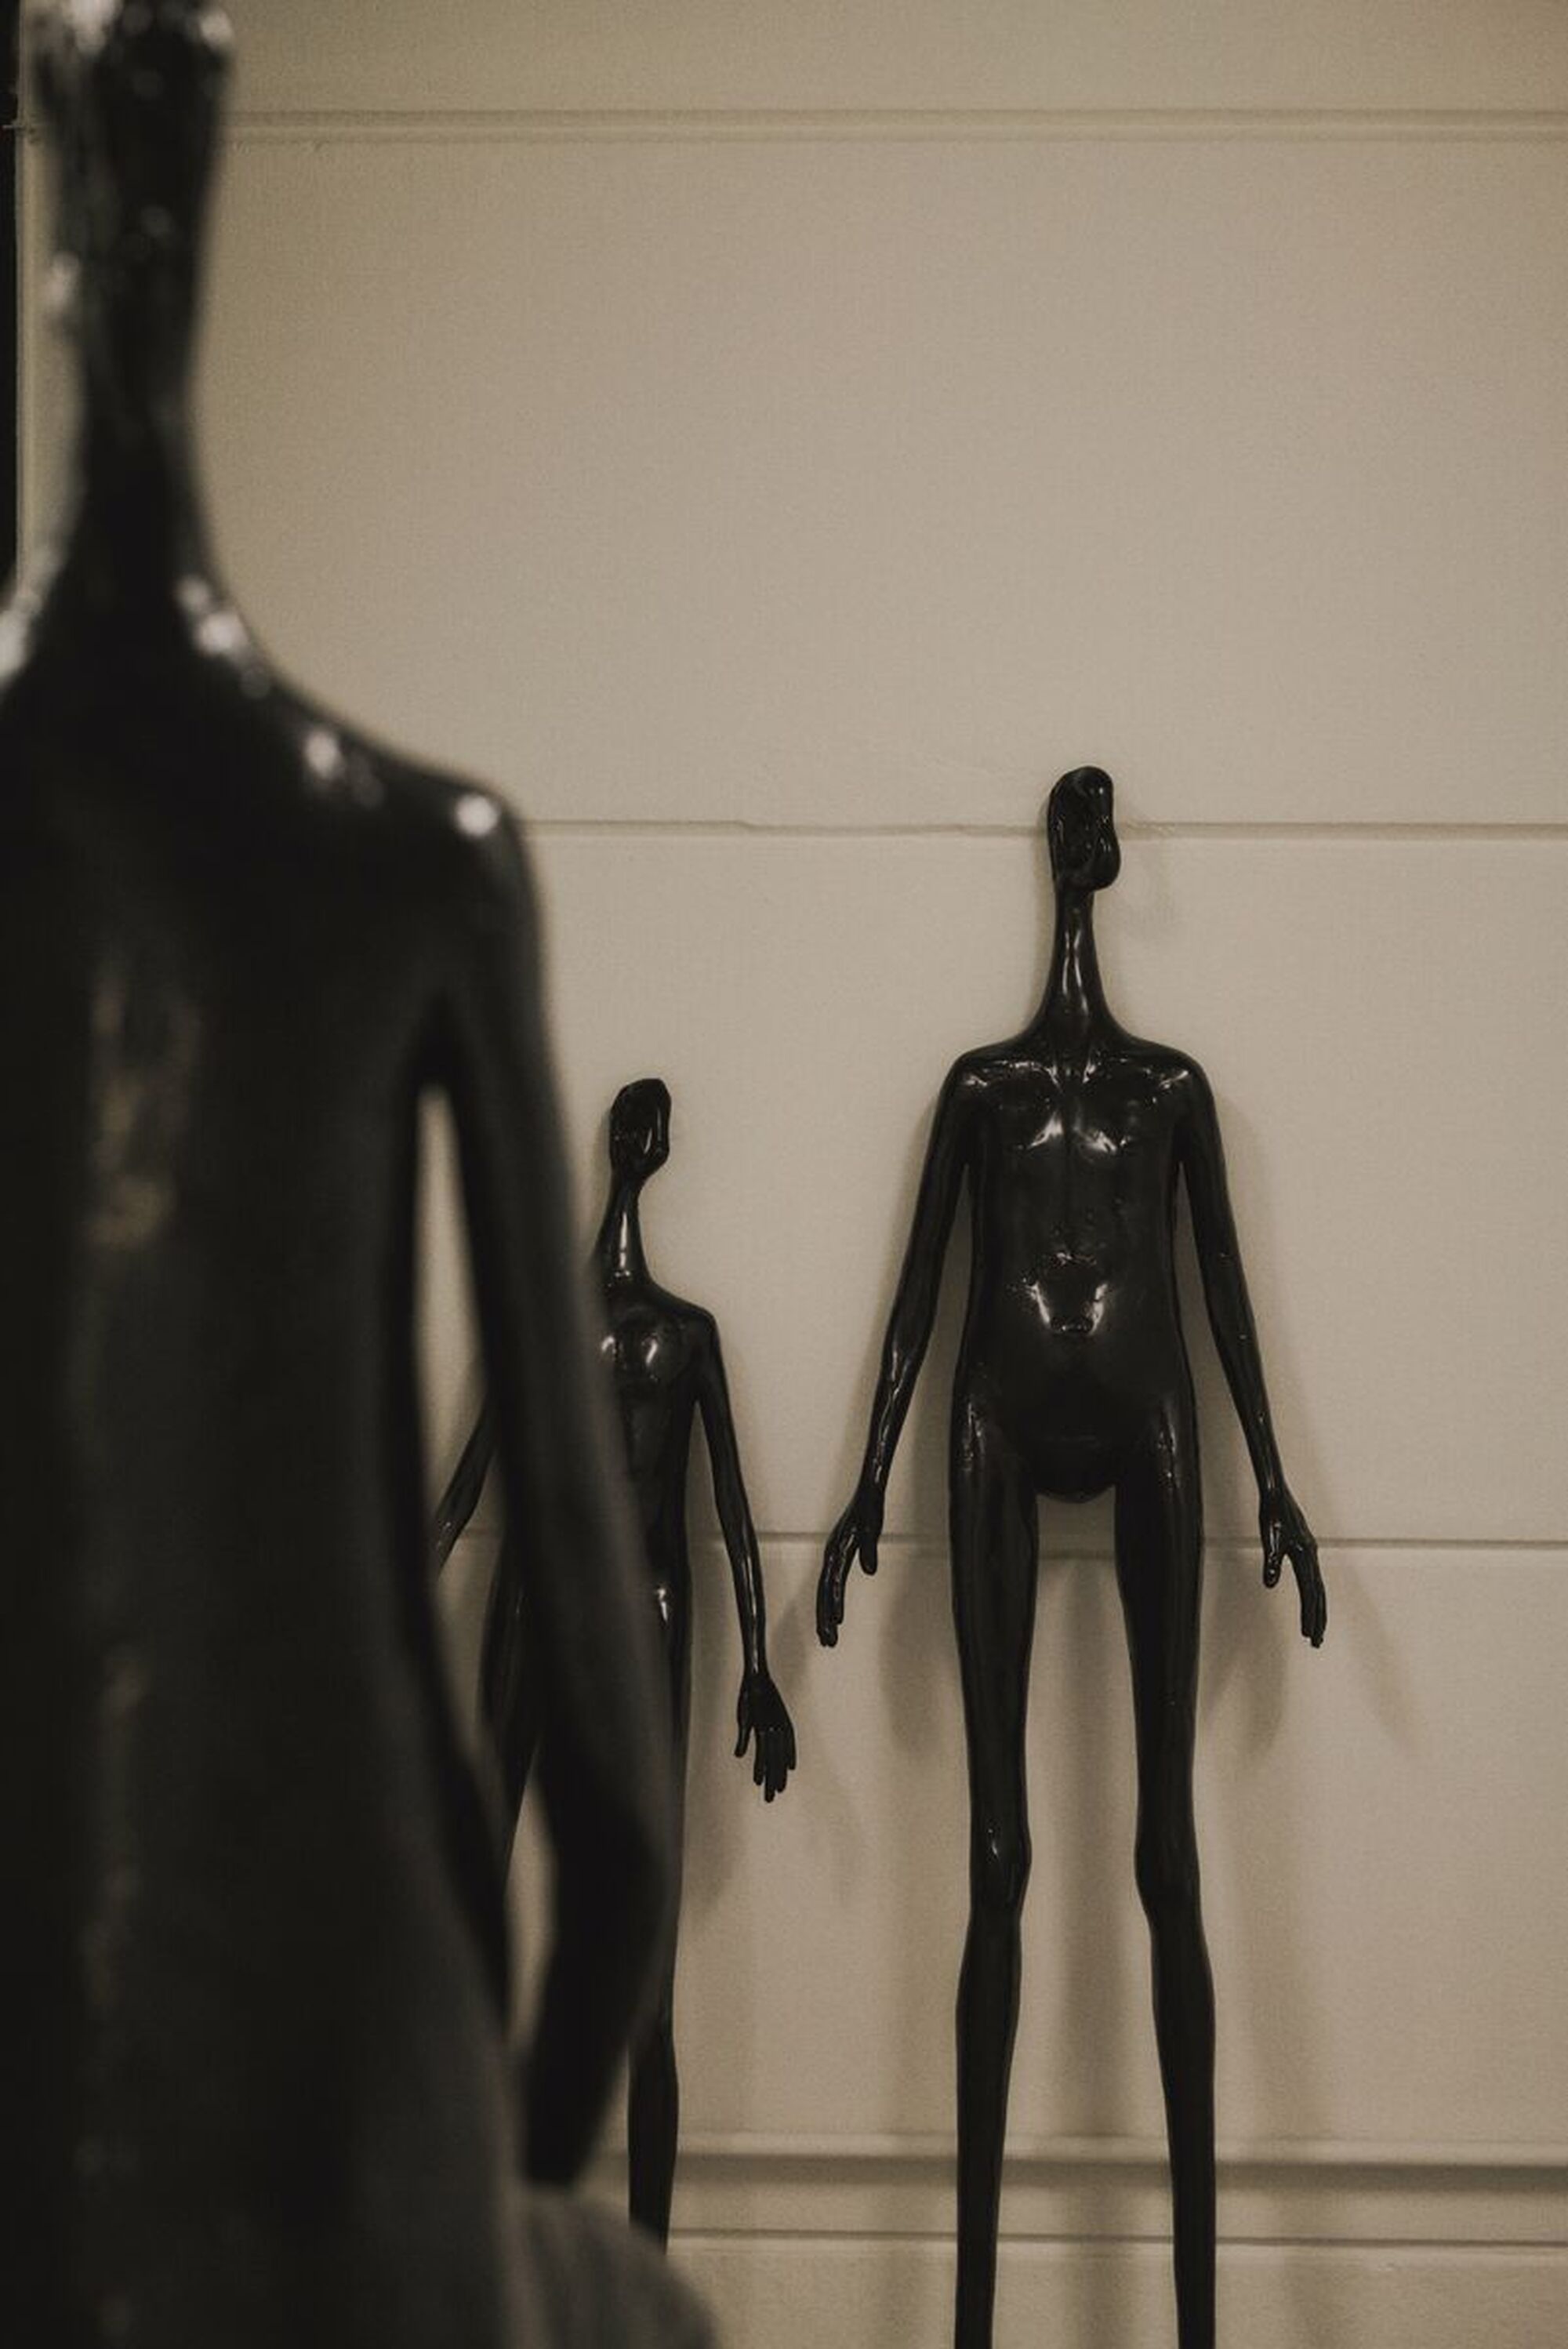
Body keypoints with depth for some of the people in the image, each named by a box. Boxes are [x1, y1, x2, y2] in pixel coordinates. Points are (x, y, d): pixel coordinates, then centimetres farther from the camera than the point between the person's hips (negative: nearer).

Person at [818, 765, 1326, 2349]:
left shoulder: (1174, 1085, 14)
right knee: (996, 1852, -4)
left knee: (1166, 1849, -5)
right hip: (1004, 1423, 0)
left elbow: (1225, 1285, 13)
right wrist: (869, 1488, 7)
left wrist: (1274, 1485, 9)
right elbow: (917, 1287, 11)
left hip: (1143, 1418, 0)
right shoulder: (979, 1083, 14)